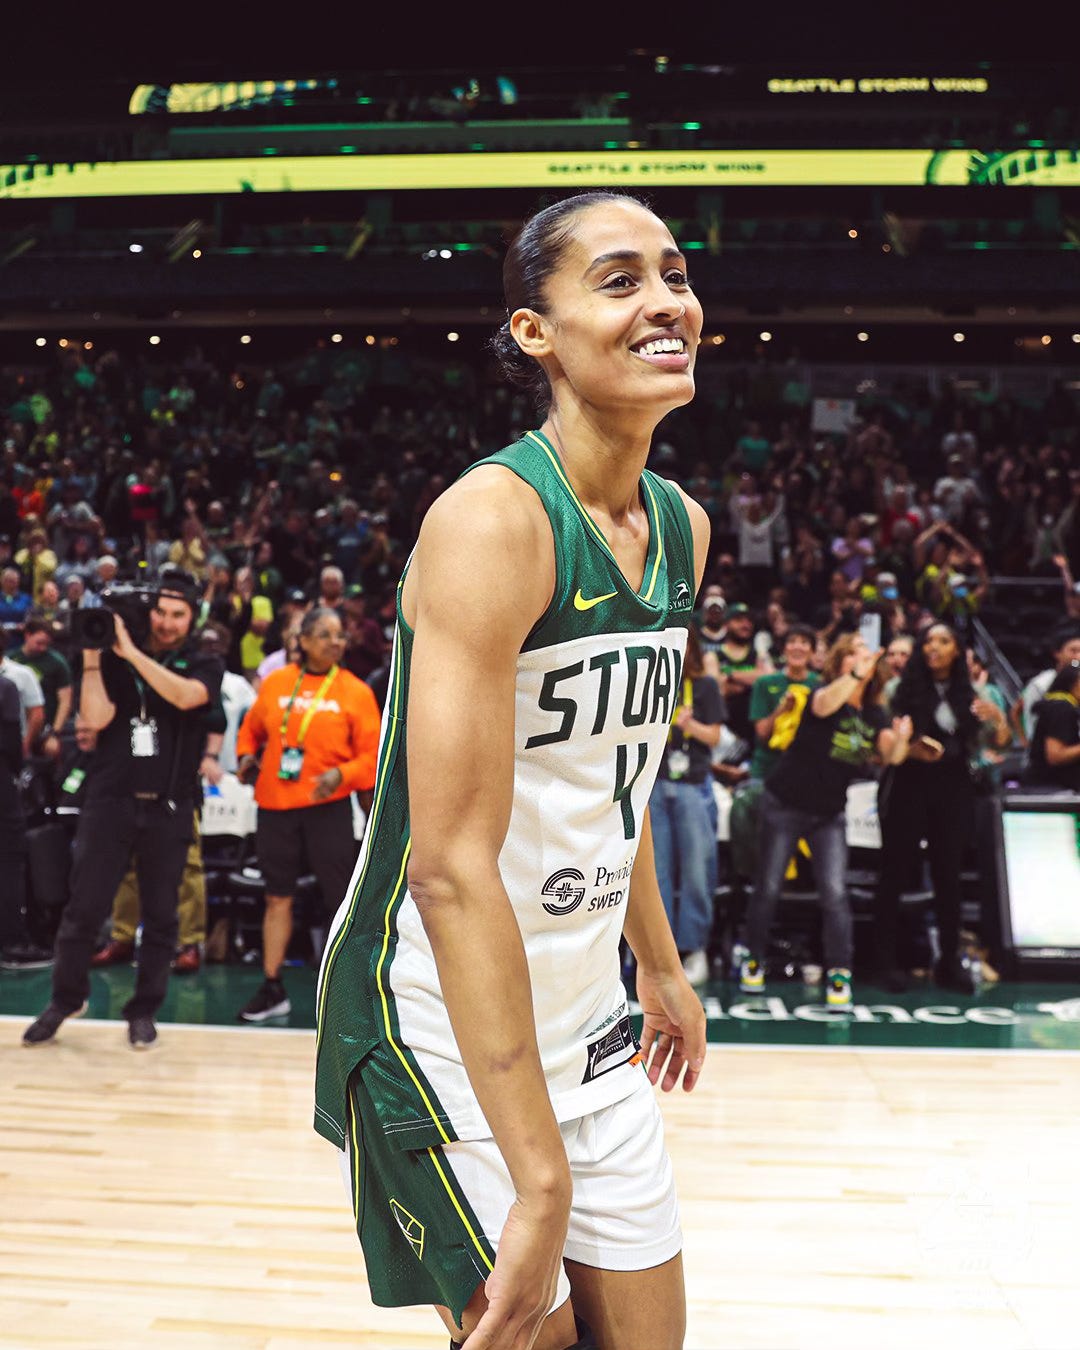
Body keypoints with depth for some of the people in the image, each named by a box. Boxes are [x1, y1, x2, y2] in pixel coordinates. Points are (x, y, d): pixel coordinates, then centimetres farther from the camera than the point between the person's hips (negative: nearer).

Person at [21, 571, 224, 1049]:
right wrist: (91, 659, -11)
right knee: (84, 906, 2)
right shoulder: (115, 660, 5)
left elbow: (185, 696, -18)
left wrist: (132, 653, -19)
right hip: (110, 799, 0)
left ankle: (143, 1010, 18)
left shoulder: (204, 664, 4)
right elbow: (95, 719, -6)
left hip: (170, 807, 0)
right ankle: (65, 998, 21)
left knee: (160, 915, 6)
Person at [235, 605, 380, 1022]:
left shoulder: (355, 691, -1)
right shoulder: (275, 683, 6)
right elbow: (252, 727, 20)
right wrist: (246, 755, 1)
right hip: (275, 804, 3)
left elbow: (373, 754, -2)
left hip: (327, 806, -3)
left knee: (343, 899, -3)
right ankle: (272, 990, 23)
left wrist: (342, 774, -19)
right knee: (277, 897, 11)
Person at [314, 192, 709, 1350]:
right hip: (445, 1022, -7)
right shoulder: (494, 517, -23)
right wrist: (540, 1179, -28)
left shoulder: (683, 528, 3)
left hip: (583, 1011, 8)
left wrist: (661, 965, 21)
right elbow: (451, 865, -28)